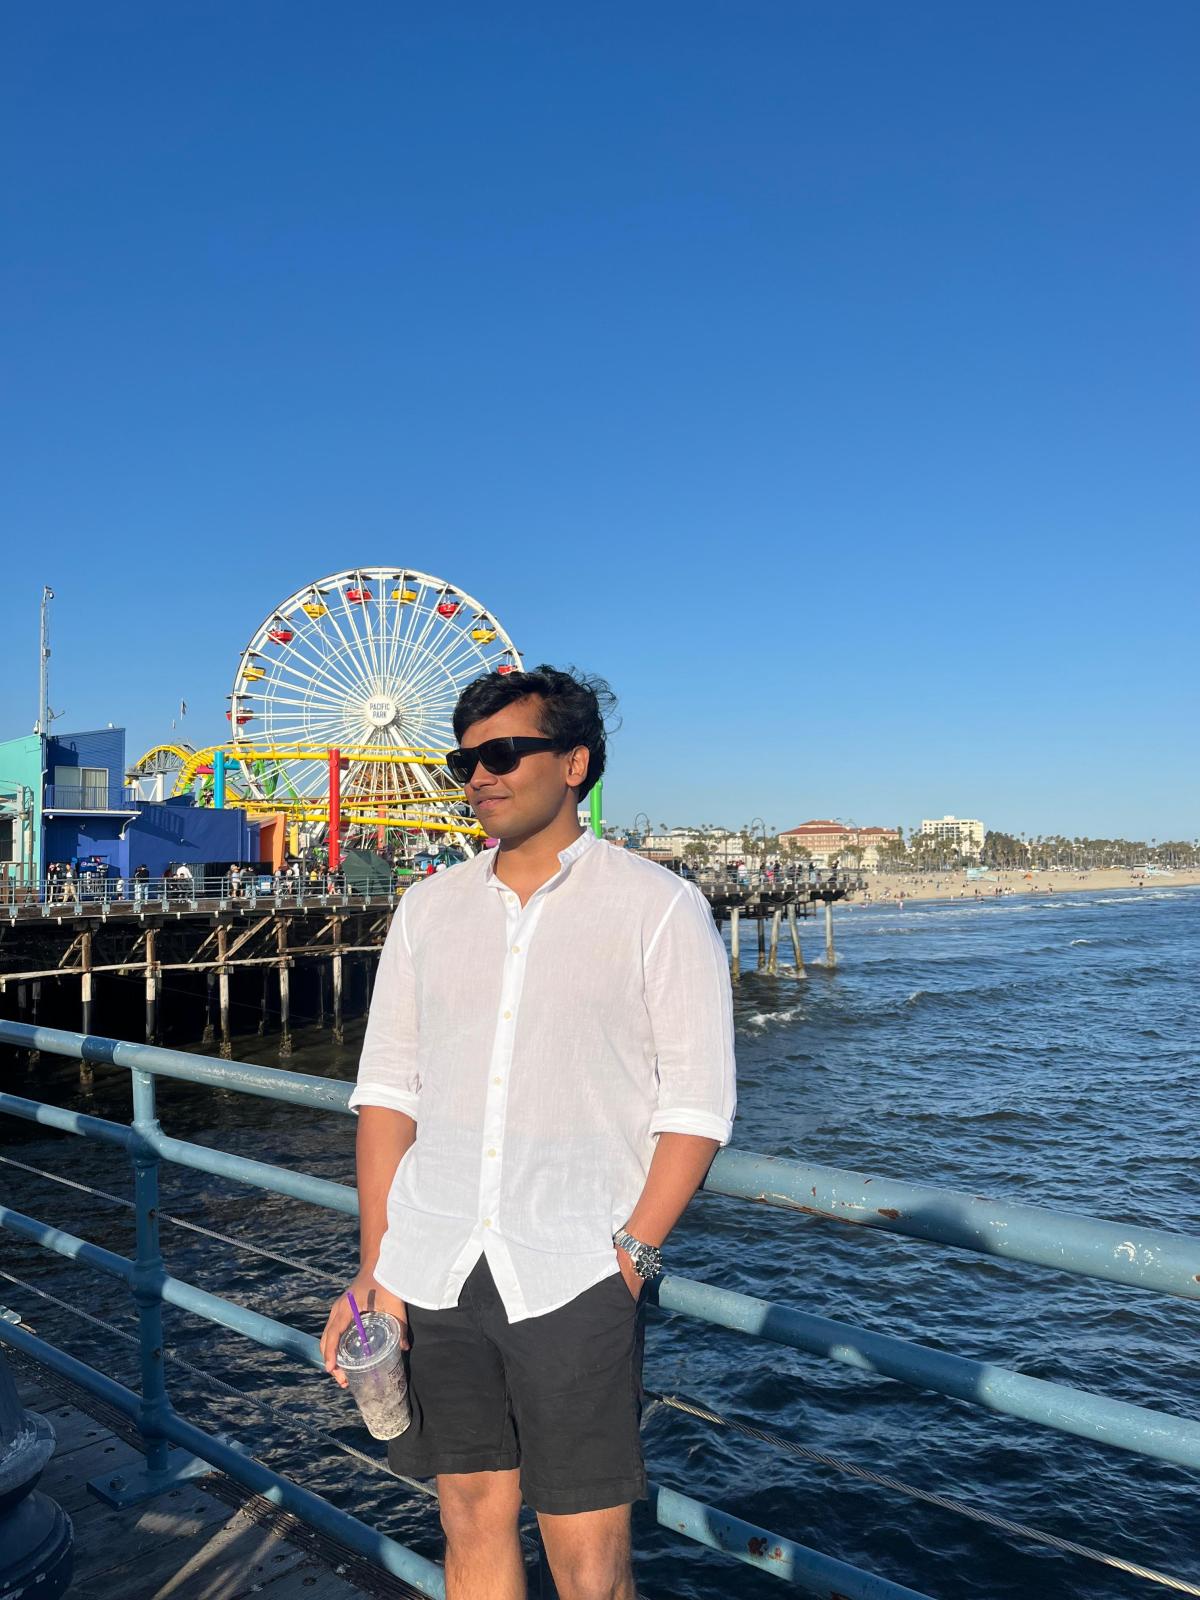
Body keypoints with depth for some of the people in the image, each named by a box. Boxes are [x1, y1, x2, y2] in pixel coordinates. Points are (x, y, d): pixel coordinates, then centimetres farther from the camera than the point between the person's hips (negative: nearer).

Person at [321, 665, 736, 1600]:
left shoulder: (659, 908, -3)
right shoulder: (429, 908, 9)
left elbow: (697, 1104, -5)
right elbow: (388, 1089, 9)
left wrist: (630, 1256, -13)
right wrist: (375, 1268, 4)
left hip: (574, 1278, -4)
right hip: (434, 1270, 4)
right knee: (472, 1520, 15)